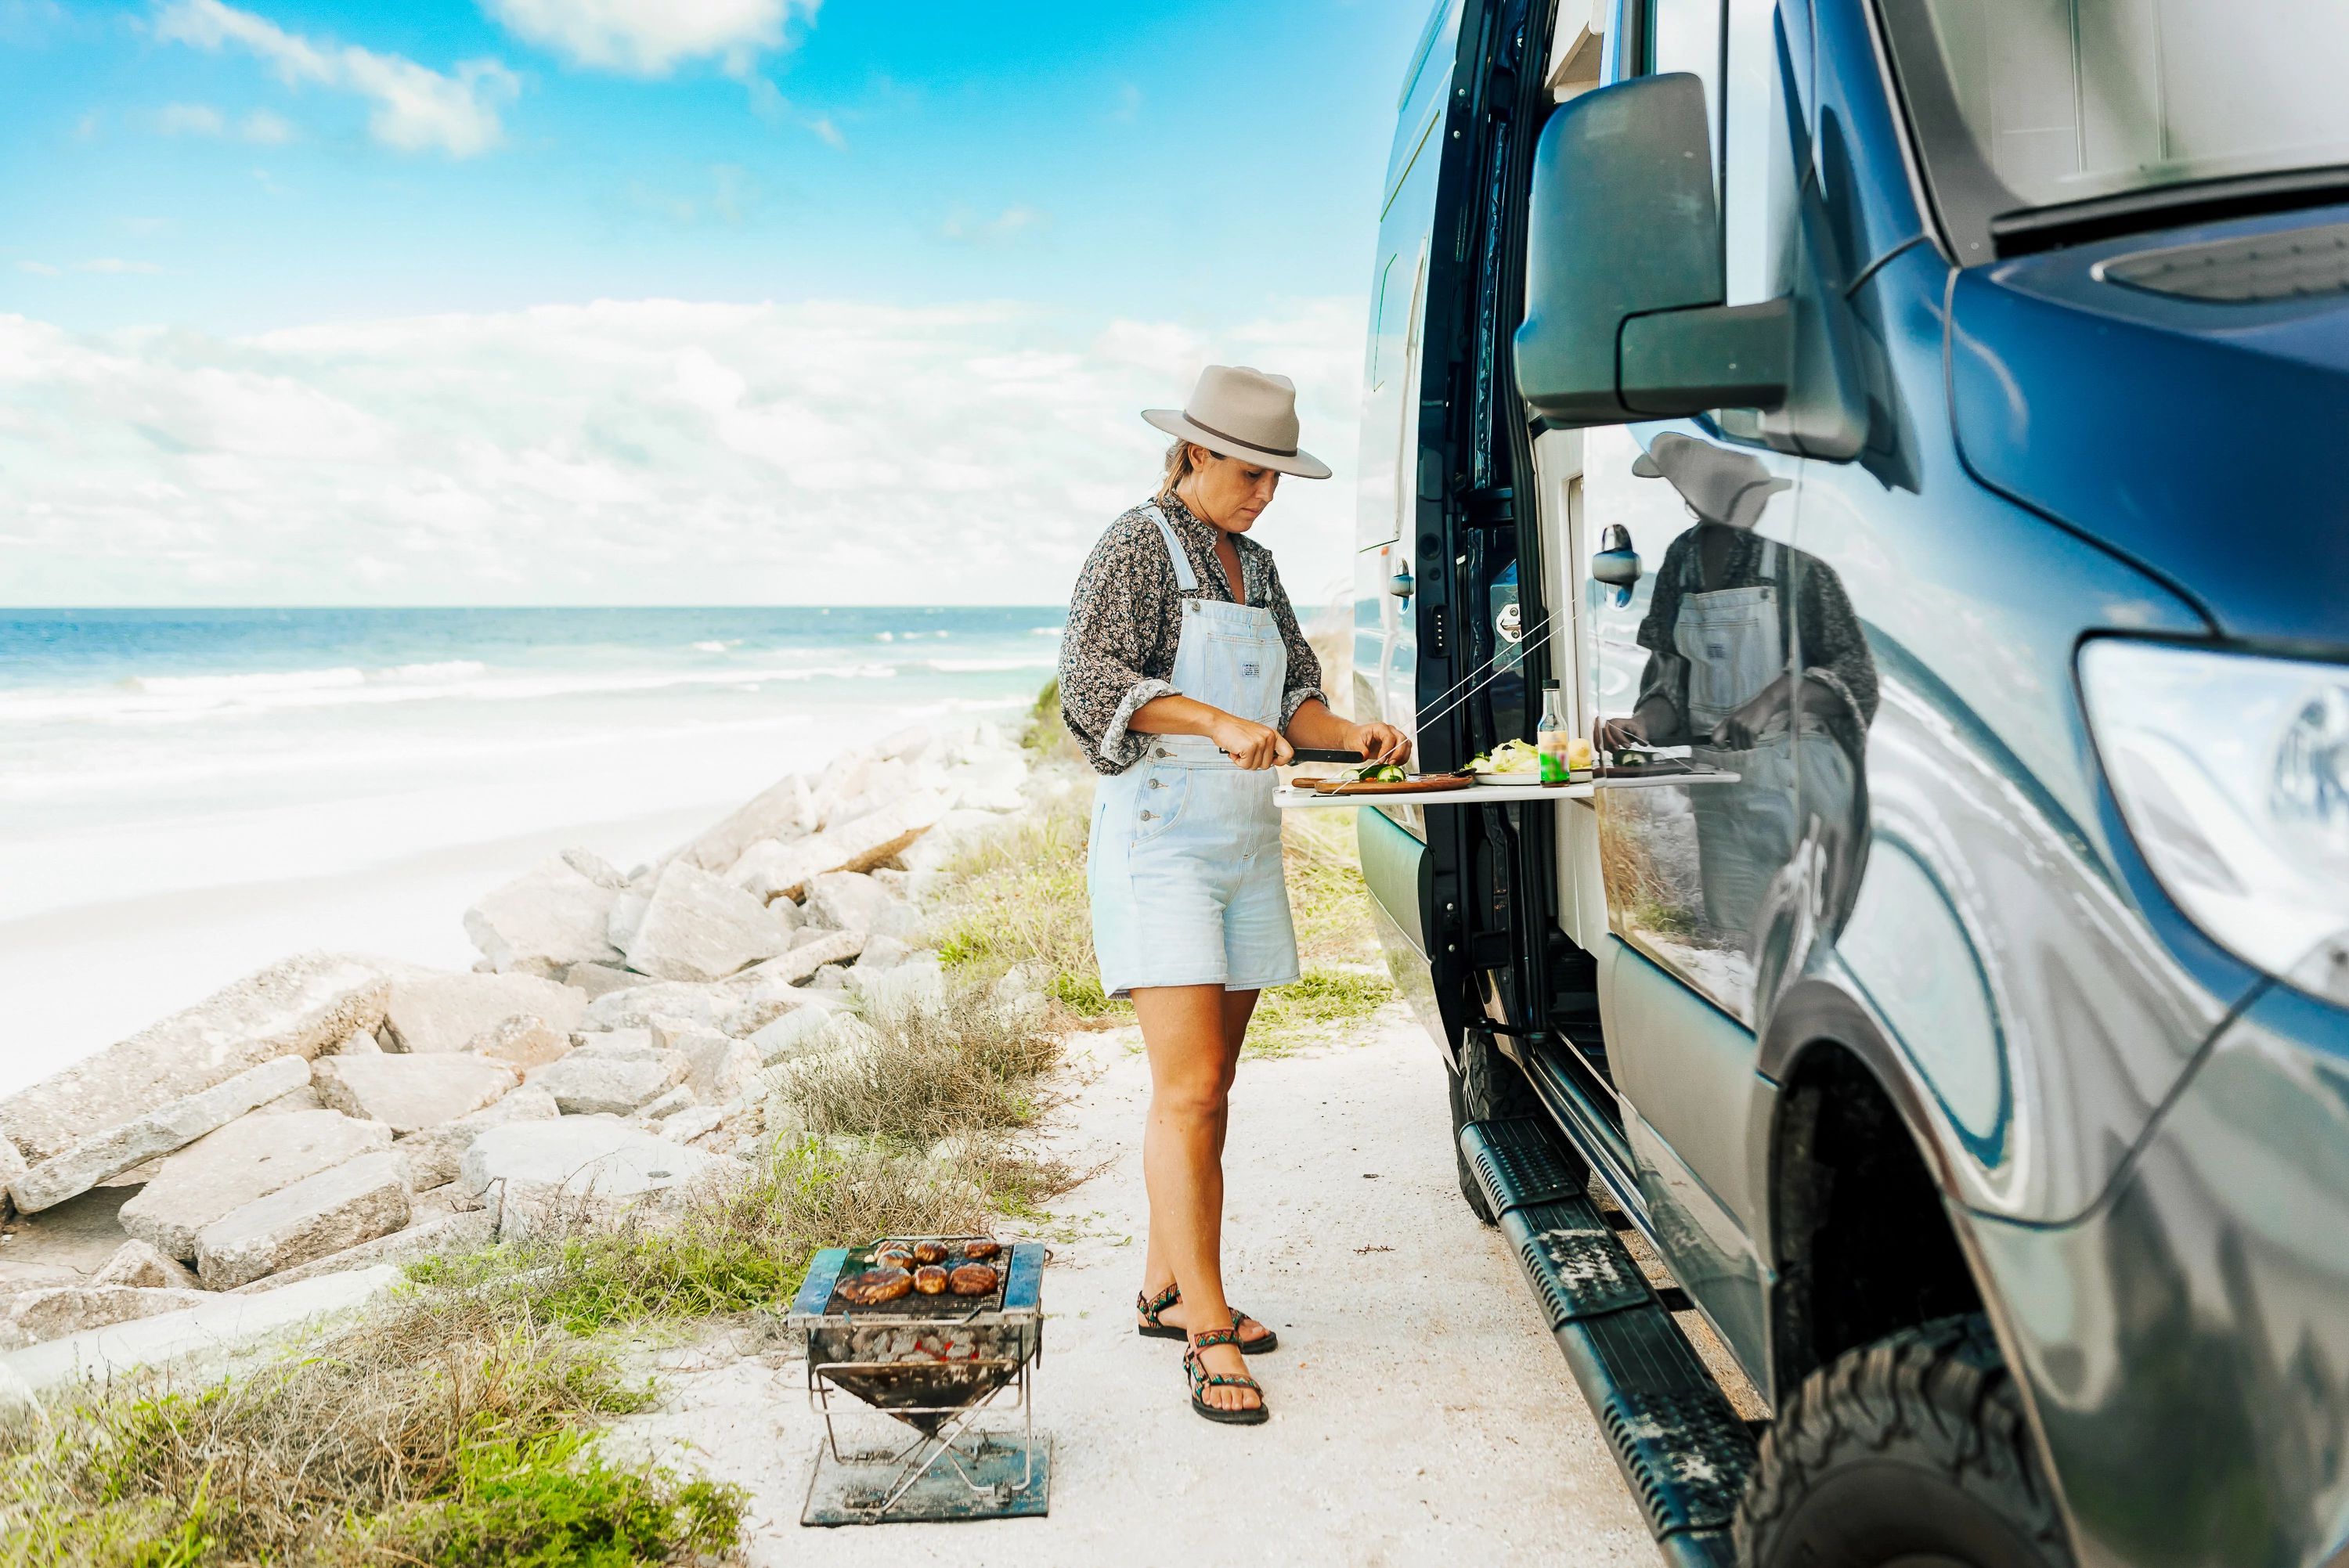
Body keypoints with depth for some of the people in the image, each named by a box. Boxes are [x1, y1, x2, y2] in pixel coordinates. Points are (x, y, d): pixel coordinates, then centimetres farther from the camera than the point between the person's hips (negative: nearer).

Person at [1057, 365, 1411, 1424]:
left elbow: (1292, 695, 18)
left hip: (1245, 843, 8)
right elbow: (1091, 678, -18)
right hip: (1159, 834, -8)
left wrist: (1348, 734, -3)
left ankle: (1164, 1292, 23)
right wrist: (1219, 722, -28)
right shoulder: (1137, 548, -6)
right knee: (1188, 1088, -11)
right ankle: (1208, 1334, -7)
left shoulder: (1253, 565, 17)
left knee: (1211, 1085, 11)